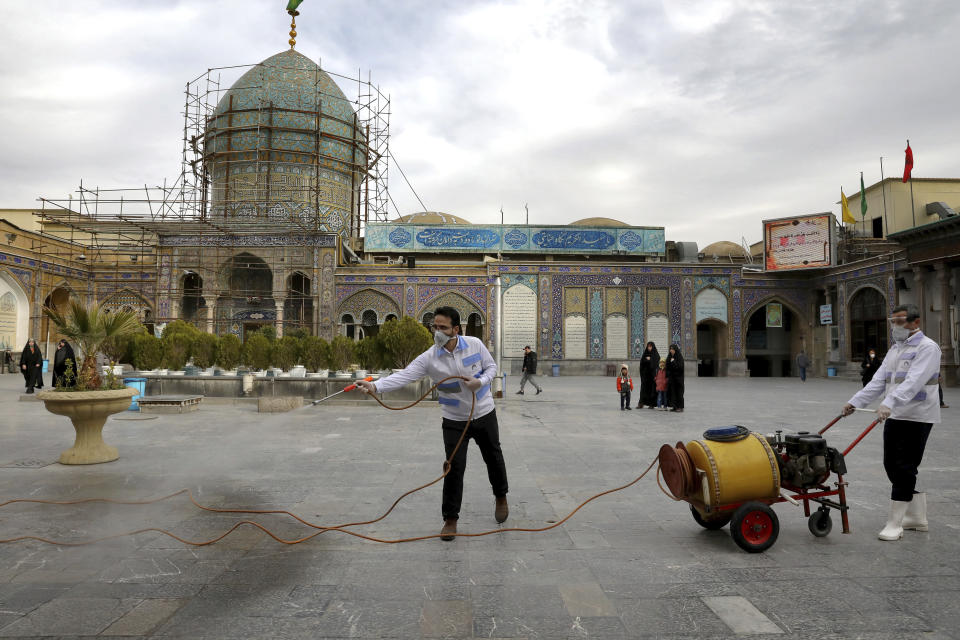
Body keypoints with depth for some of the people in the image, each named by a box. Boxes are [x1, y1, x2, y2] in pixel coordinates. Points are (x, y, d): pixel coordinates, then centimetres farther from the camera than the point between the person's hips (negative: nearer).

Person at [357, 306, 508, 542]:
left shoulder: (475, 344, -13)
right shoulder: (429, 358, -17)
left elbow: (491, 366, 1)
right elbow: (404, 375, -27)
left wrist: (480, 382, -20)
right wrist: (375, 385, -43)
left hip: (484, 414, 1)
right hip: (455, 421, -1)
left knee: (493, 458, 17)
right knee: (454, 468, -5)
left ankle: (501, 497, 44)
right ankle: (450, 518, 11)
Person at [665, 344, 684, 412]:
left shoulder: (679, 357, -8)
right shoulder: (669, 357, 10)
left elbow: (680, 367, -17)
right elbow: (667, 367, 12)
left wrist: (673, 362, -17)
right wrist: (667, 376, 6)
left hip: (678, 377, -6)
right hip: (671, 377, 6)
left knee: (678, 392, -3)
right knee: (672, 391, 4)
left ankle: (680, 407, 3)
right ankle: (675, 407, 10)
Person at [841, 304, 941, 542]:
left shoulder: (926, 347, -12)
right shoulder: (895, 349, 14)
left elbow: (913, 381, -27)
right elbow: (878, 381, 11)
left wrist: (889, 403, -38)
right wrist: (854, 402, 2)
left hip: (916, 417, -9)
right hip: (894, 416, 9)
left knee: (904, 468, -5)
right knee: (892, 465, 12)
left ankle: (894, 523, 1)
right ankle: (917, 517, 26)